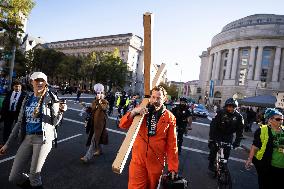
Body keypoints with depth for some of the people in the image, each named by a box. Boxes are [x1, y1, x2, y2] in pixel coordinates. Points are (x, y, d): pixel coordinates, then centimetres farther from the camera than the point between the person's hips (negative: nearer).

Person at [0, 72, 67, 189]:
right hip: (27, 138, 5)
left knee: (34, 176, 3)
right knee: (14, 177, 9)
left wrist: (61, 111, -24)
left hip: (44, 138, -5)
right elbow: (20, 123, 13)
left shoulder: (51, 98, -4)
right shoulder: (27, 99, 10)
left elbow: (55, 122, -4)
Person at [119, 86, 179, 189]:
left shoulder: (169, 118, -6)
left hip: (156, 161, 0)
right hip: (138, 159, 1)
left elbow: (171, 144, -4)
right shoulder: (141, 111, -1)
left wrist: (173, 167, -4)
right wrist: (134, 112, -24)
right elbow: (122, 125, -7)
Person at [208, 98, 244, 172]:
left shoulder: (238, 116, -14)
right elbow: (213, 125, -23)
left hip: (228, 135, 2)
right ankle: (211, 164, 9)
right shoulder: (220, 112, -22)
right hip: (218, 133, -2)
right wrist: (211, 138, -28)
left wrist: (237, 142, -13)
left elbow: (240, 130, -7)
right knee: (214, 148, -11)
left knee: (227, 151, -3)